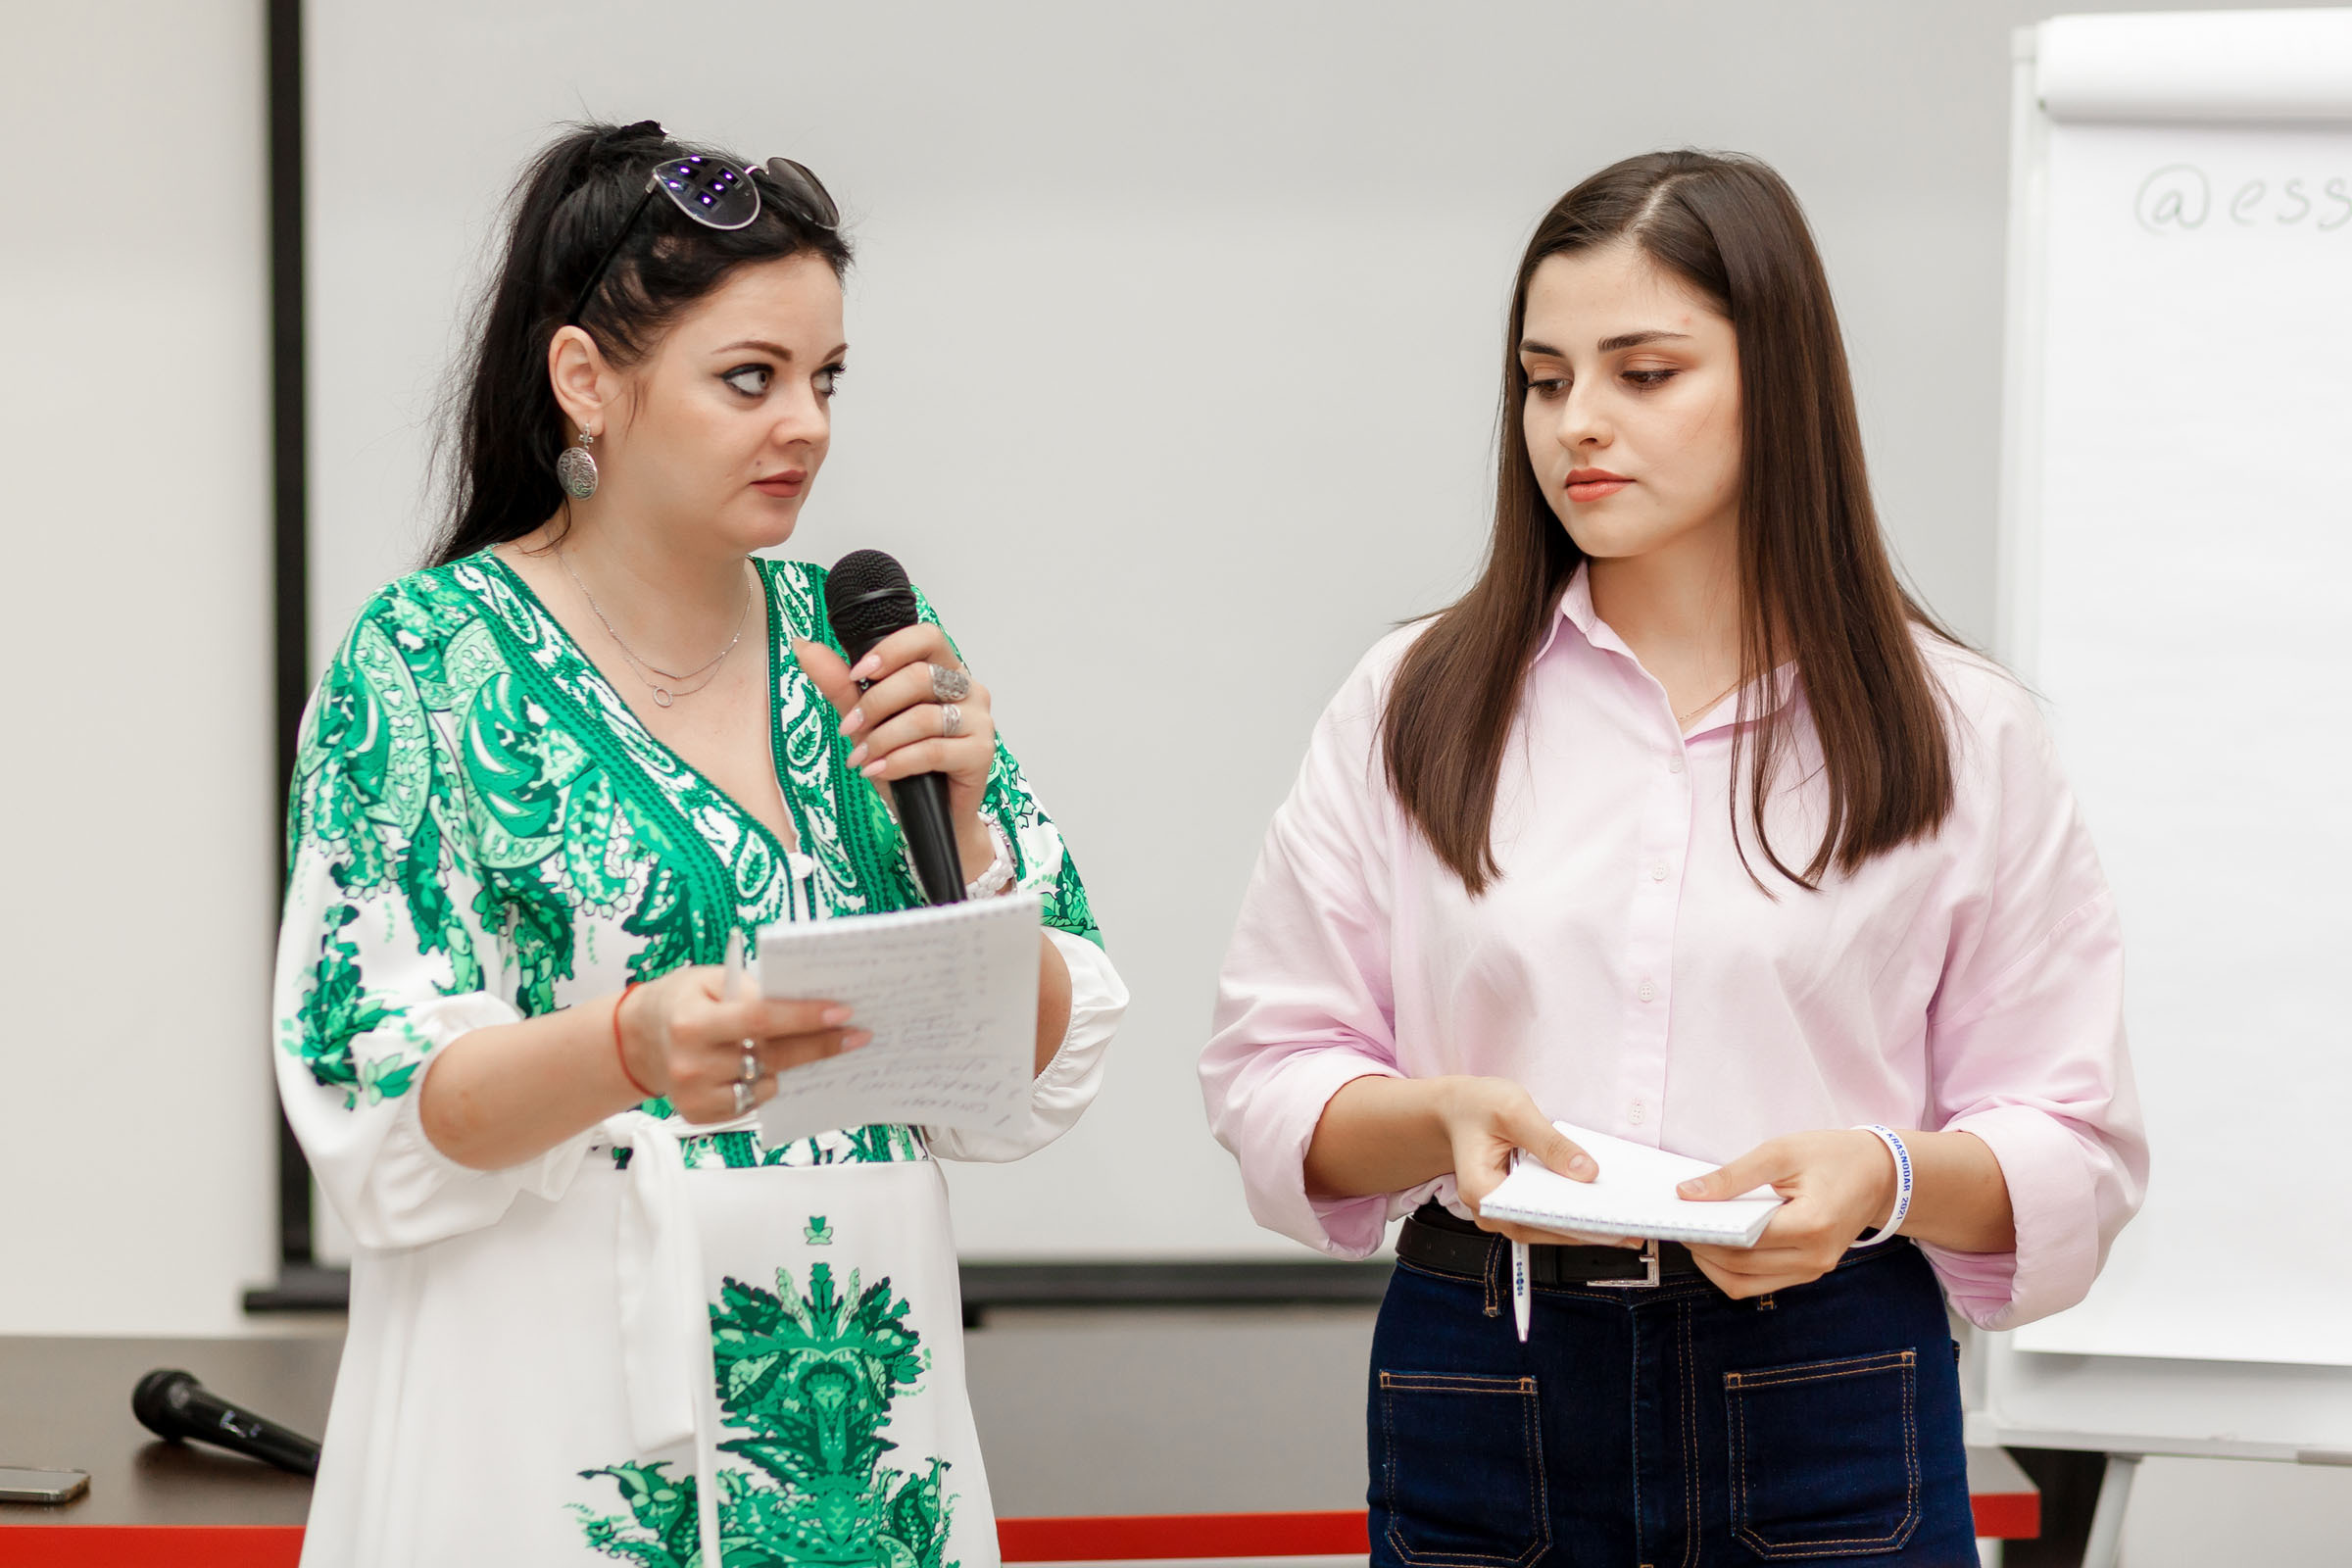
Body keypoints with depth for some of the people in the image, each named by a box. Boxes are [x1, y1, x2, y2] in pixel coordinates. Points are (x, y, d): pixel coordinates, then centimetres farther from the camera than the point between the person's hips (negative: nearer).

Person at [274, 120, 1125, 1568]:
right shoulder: (433, 660, -5)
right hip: (558, 1434, -4)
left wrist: (959, 817, -12)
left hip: (861, 1422, 4)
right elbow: (377, 1121, -11)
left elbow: (1031, 1090, 3)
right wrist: (636, 1045, -28)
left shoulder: (868, 643, 6)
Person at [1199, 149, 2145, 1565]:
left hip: (1827, 1420, -1)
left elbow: (2076, 1148, 2)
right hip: (1481, 1406, 1)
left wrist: (1889, 1174, -18)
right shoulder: (1414, 707, 6)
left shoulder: (1961, 737, 2)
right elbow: (1271, 1076, 4)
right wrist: (1439, 1117, -16)